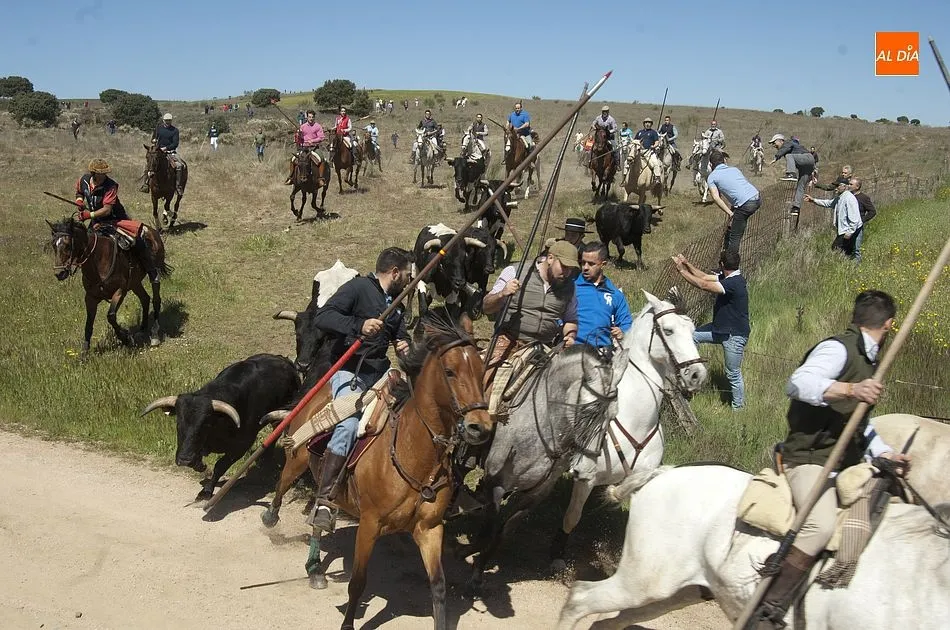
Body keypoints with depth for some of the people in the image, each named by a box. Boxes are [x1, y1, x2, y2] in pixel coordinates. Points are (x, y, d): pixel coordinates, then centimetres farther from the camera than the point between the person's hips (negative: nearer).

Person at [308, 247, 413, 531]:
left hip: (380, 371, 8)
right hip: (349, 371, -8)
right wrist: (359, 325, -29)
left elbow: (400, 334, 32)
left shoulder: (396, 303, 19)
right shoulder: (358, 287, -6)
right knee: (351, 422, -28)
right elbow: (322, 318, -16)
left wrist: (404, 345, 7)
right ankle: (323, 502, -24)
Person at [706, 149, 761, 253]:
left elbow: (716, 198, -6)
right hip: (757, 198, 7)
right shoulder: (734, 169, 24)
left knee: (735, 236, 4)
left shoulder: (711, 177, 7)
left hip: (746, 204, -7)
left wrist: (730, 213, -3)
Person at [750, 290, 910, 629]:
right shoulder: (838, 348, -10)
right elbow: (798, 383, -29)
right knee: (821, 525, -33)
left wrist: (886, 454, 12)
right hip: (811, 459, -10)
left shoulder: (867, 359, 19)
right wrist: (851, 389, -41)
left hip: (845, 463, 10)